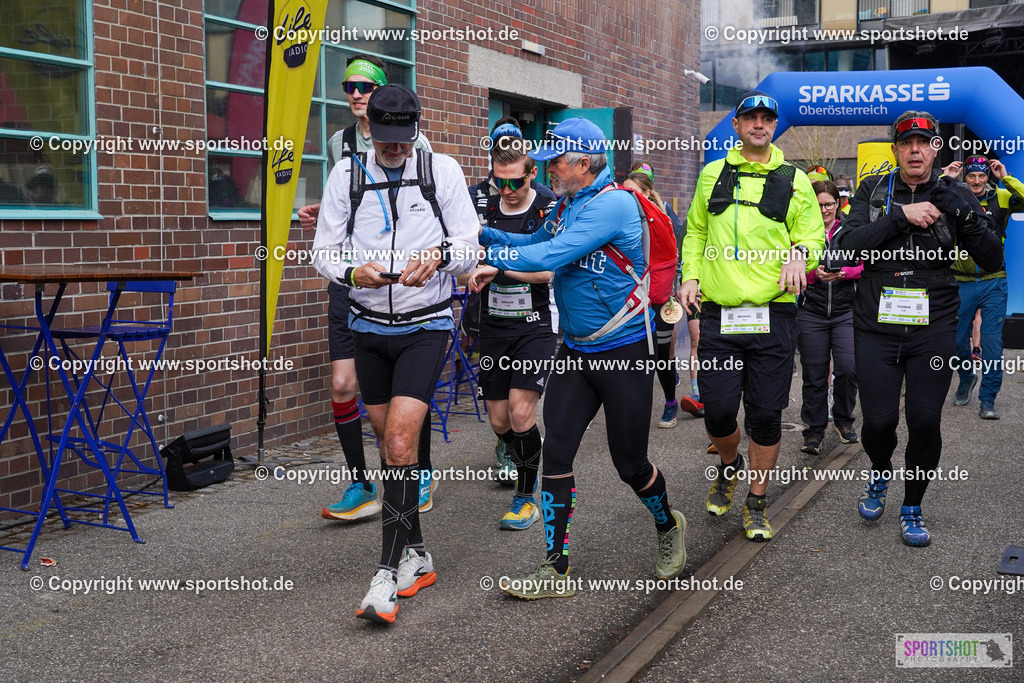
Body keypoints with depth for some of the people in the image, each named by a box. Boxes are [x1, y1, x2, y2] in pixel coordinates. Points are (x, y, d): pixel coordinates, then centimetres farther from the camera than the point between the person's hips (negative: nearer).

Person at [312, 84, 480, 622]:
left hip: (426, 325, -3)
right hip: (368, 326, 3)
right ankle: (416, 556, 25)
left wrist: (438, 256, -23)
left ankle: (389, 571, -12)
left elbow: (470, 246, -1)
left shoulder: (442, 170, -2)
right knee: (388, 441, 10)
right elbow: (324, 251, 3)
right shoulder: (346, 175, 3)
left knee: (401, 439, -15)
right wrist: (353, 272, -19)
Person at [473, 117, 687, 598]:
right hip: (575, 349, 7)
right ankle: (556, 570, 5)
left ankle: (669, 527, 36)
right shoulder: (568, 203, 9)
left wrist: (488, 255, -22)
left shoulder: (614, 204, -20)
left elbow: (552, 256, -27)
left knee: (629, 463, 4)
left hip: (623, 350, -7)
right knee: (556, 453, -2)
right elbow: (536, 243, 20)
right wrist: (479, 233, 6)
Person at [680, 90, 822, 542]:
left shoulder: (794, 180, 8)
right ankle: (729, 466, 31)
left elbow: (813, 235, 9)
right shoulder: (713, 174, 13)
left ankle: (757, 504, 19)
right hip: (718, 314, 1)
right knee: (718, 410, -3)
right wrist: (690, 274, 6)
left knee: (766, 415, 2)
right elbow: (695, 231, 21)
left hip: (772, 314, -1)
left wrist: (800, 253, -13)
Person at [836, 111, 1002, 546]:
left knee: (926, 421, -2)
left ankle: (912, 507, 19)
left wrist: (968, 218, -15)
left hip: (933, 330, 0)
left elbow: (992, 261, 2)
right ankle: (880, 476, 32)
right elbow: (847, 245, -10)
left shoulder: (953, 196, 5)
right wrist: (901, 215, -17)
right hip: (876, 329, 0)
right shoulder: (873, 191, 5)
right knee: (879, 421, -2)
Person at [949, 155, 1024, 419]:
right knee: (958, 339, 9)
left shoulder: (1000, 198, -1)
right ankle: (967, 378, 38)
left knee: (992, 341, -2)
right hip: (962, 282, 1)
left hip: (993, 282, -1)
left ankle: (988, 399, 6)